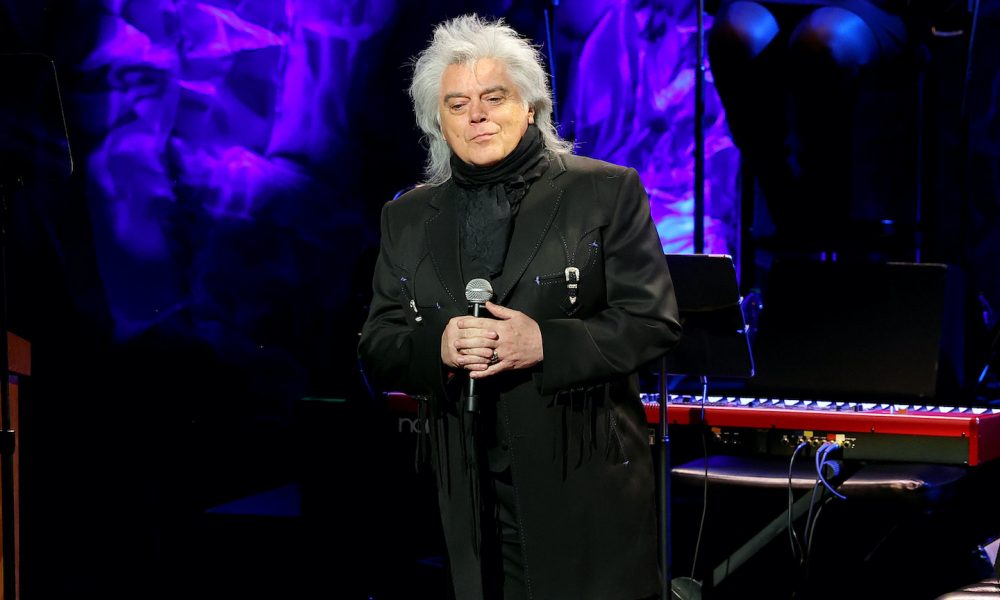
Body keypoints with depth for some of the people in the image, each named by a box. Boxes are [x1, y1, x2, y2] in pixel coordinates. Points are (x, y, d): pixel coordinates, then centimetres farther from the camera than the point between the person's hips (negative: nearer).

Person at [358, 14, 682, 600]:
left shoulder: (606, 192, 0)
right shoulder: (408, 218, 12)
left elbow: (654, 321, -4)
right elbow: (378, 349, 10)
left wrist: (547, 343, -18)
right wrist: (437, 347, -12)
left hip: (587, 485, -3)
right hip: (474, 492, 3)